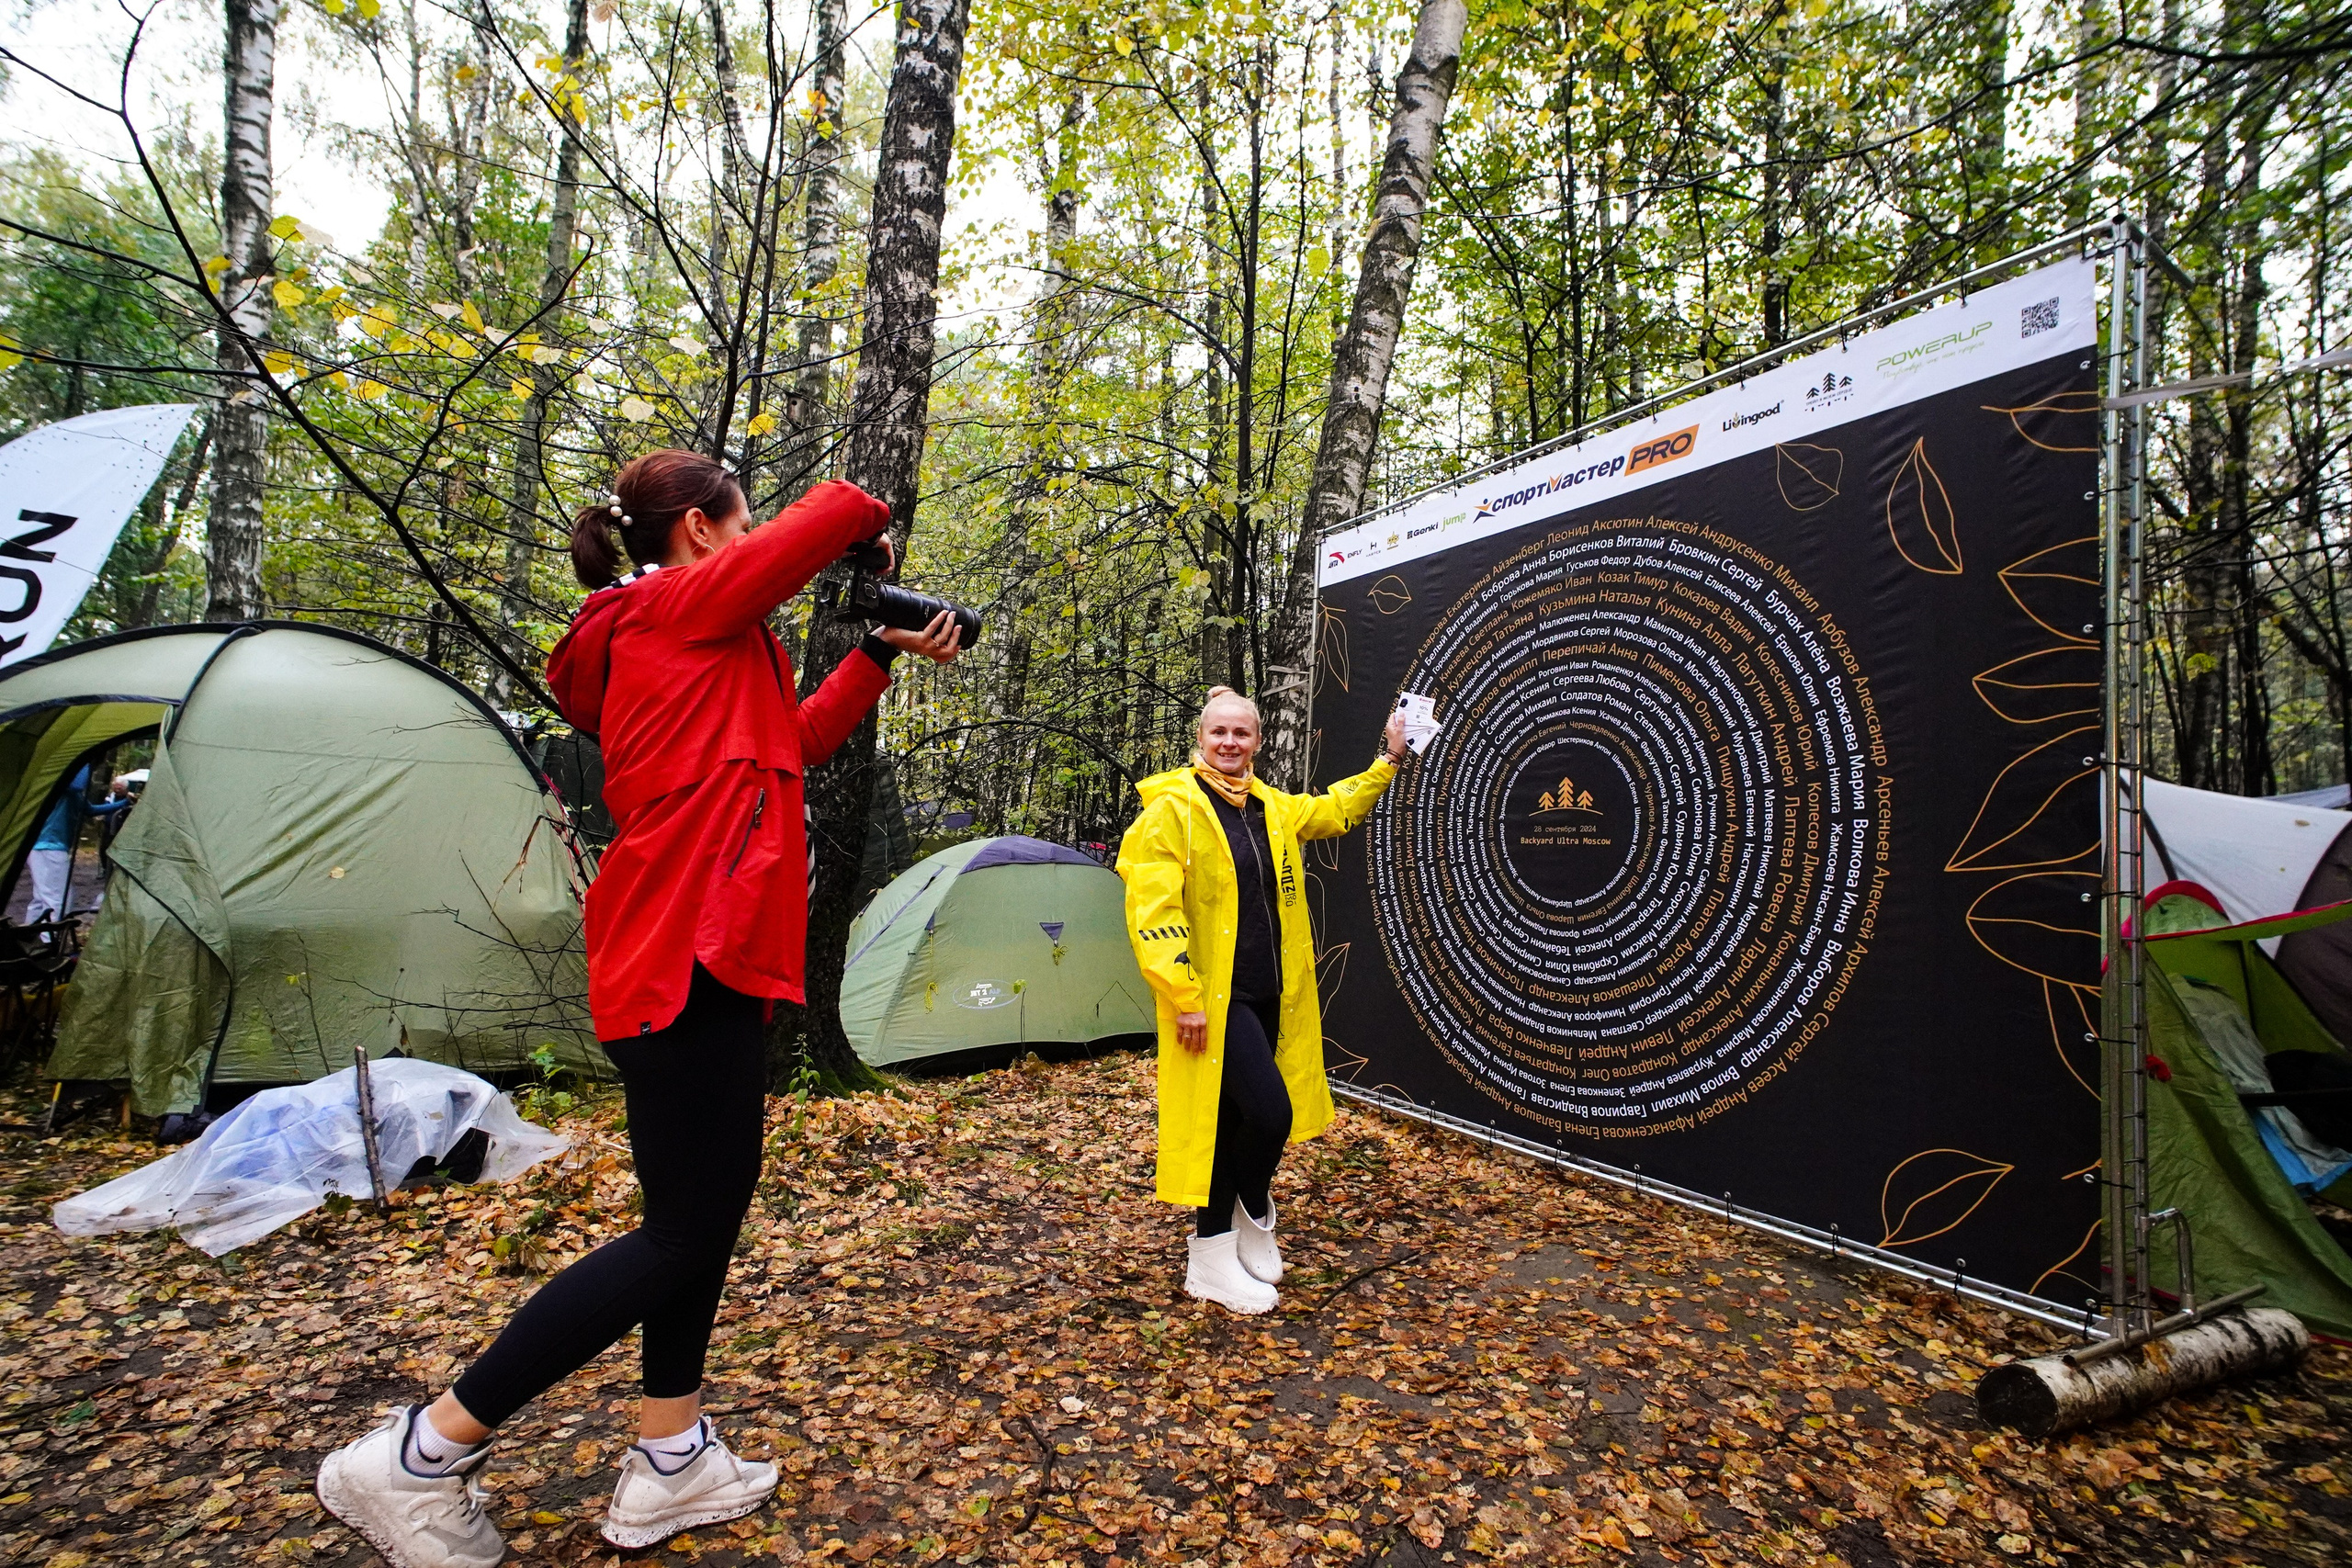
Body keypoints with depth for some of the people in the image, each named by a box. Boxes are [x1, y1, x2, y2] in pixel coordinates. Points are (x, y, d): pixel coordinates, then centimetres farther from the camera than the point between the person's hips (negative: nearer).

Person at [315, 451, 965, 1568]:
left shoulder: (669, 639, 21)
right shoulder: (686, 604, -7)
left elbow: (799, 738, 25)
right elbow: (833, 510, -10)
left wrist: (883, 653, 23)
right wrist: (872, 528, 13)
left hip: (693, 952, 11)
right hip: (689, 953, -11)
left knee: (709, 1207, 16)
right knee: (681, 1235, -3)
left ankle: (669, 1462, 30)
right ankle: (417, 1456, 11)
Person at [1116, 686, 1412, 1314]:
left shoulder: (1273, 808, 11)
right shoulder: (1173, 807, -11)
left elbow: (1336, 809, 28)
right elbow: (1152, 910, -16)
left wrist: (1388, 760, 21)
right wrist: (1183, 996, -18)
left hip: (1267, 993, 7)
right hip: (1213, 996, -7)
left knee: (1234, 1118, 15)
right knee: (1270, 1111, -11)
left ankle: (1212, 1257, 31)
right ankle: (1254, 1212, 20)